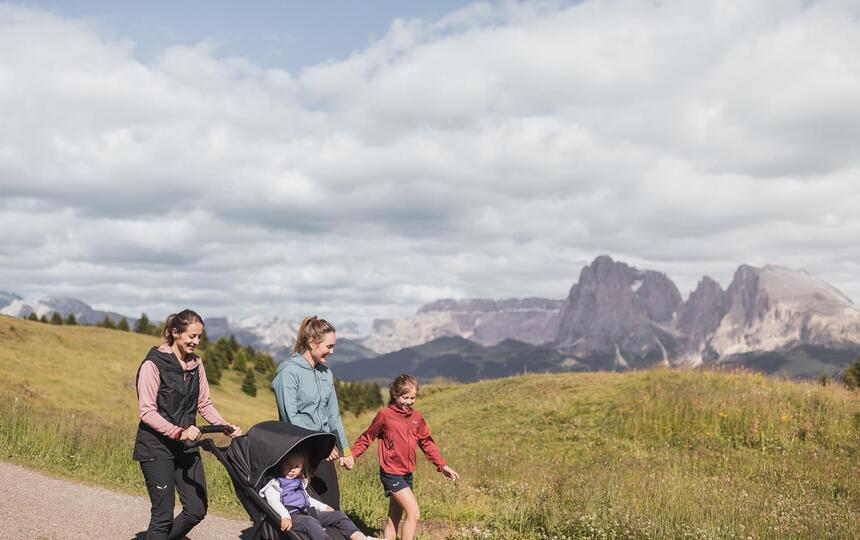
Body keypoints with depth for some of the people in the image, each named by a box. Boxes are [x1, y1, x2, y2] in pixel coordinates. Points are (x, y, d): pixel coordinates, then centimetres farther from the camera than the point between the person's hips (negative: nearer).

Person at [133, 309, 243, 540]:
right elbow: (147, 412, -16)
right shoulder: (153, 364, -12)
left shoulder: (196, 364, 8)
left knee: (197, 509, 5)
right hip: (156, 447, -6)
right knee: (163, 513, -4)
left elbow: (204, 404, 12)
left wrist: (226, 427, -3)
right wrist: (178, 432, -26)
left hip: (186, 446, 6)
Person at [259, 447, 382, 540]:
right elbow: (273, 502, -16)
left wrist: (324, 507, 30)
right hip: (291, 516, -8)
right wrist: (285, 516, -31)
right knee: (310, 522, -39)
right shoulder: (274, 482, -1)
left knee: (338, 515, -4)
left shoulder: (300, 482, 25)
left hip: (308, 512, 8)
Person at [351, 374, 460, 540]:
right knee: (414, 514, -14)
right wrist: (351, 455, -12)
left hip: (407, 474, 7)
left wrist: (442, 465, 8)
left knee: (394, 518, 14)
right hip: (391, 474, -7)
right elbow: (367, 438, -1)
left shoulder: (416, 417, 7)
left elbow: (427, 443, 13)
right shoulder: (385, 415, -9)